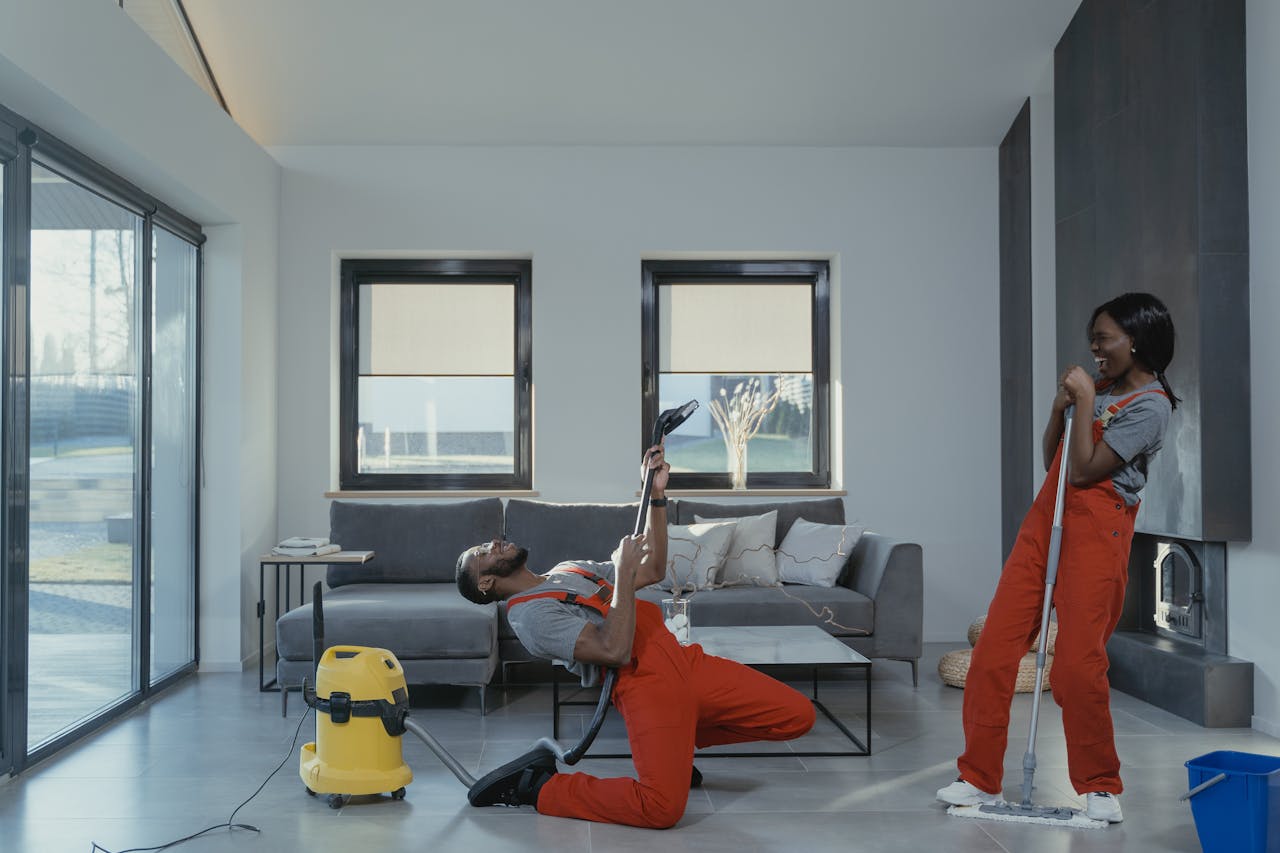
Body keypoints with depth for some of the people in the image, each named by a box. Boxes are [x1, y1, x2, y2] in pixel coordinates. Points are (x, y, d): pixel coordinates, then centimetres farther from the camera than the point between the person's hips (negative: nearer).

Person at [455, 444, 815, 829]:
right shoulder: (529, 614, -7)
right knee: (661, 806, -30)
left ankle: (677, 742, 19)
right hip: (644, 682, -8)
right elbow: (614, 650, -20)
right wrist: (623, 571, -12)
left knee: (798, 715, 4)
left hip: (685, 659, 8)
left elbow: (652, 571, 24)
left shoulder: (571, 569, 22)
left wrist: (657, 495, 16)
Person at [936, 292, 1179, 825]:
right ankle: (980, 778, 9)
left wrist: (1085, 400, -9)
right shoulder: (1099, 387, 18)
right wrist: (1060, 406, 4)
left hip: (1096, 532, -7)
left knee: (1078, 665, -10)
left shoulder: (1150, 404, -8)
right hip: (1045, 521, 8)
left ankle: (1100, 786, 12)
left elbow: (1083, 472, -15)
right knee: (993, 650, 0)